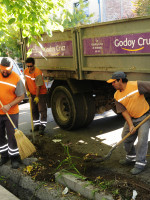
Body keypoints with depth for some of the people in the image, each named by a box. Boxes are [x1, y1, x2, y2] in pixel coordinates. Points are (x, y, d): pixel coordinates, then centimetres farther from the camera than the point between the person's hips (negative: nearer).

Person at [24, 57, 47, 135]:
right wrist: (28, 91, 3)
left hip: (41, 93, -8)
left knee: (42, 110, -7)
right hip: (32, 93, 8)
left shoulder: (37, 73, -24)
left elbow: (38, 86, -23)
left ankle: (42, 127, -3)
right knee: (34, 110, 12)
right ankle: (36, 125, 23)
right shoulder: (26, 71, 0)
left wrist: (37, 97, -20)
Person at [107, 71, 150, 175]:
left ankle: (140, 163, 0)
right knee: (126, 138, 11)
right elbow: (124, 111, -6)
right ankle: (131, 157, 33)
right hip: (131, 118, 6)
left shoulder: (136, 85, -20)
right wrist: (131, 125, -14)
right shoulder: (117, 96, -5)